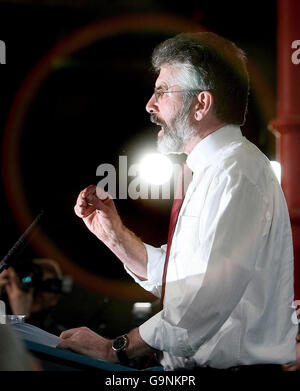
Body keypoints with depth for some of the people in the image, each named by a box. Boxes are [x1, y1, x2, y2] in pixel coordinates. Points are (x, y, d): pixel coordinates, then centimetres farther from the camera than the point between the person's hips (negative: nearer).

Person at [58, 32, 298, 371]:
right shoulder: (212, 172, 18)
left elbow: (208, 298, -22)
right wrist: (113, 234, 11)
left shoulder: (237, 172, -13)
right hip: (186, 369, 9)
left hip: (236, 365, -9)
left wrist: (117, 348, -16)